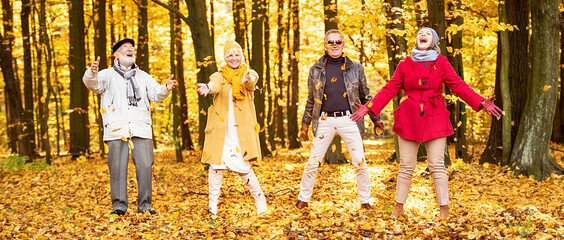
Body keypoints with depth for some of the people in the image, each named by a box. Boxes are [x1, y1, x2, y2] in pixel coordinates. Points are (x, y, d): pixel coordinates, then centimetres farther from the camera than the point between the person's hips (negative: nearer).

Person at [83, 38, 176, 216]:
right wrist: (92, 73, -30)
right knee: (117, 168, -5)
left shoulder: (143, 76, 24)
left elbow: (156, 95, 15)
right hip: (116, 129, -2)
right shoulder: (108, 75, 13)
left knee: (145, 166, -5)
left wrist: (166, 88, -7)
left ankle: (144, 205, 4)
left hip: (141, 128, 2)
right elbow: (93, 84, -6)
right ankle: (119, 205, 5)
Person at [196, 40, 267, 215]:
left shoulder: (250, 74, 7)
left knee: (243, 167, -6)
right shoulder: (220, 75, 8)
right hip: (220, 130, 2)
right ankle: (213, 205, 10)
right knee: (216, 165, -3)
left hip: (241, 130, -1)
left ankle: (260, 200, 14)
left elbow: (251, 82, -19)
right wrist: (208, 87, -41)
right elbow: (216, 84, -16)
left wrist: (247, 80, -44)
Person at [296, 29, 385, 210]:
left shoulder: (355, 68, 7)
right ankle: (303, 199, 17)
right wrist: (305, 123, 13)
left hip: (348, 120, 0)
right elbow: (311, 100, 15)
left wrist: (375, 118, 13)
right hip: (325, 121, 1)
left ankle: (365, 201, 12)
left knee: (360, 163, -2)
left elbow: (365, 96, 14)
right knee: (312, 163, 2)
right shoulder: (316, 70, 8)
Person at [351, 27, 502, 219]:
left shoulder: (441, 63, 5)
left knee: (437, 166, -3)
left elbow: (459, 86, 0)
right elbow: (390, 89, 7)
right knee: (406, 166, 4)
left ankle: (444, 209, 5)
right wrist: (369, 107, -2)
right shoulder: (405, 64, 8)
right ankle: (398, 207, 15)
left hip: (434, 119, -1)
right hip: (408, 119, 1)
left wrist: (481, 103, -12)